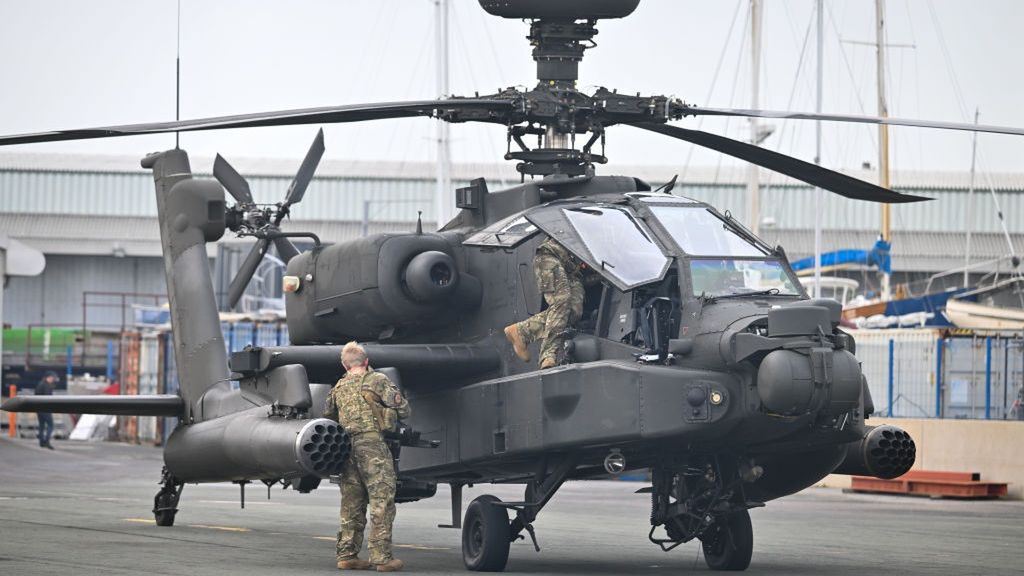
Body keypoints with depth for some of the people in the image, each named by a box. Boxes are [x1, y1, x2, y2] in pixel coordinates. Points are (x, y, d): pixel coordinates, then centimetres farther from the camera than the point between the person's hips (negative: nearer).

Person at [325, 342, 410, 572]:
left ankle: (347, 555, 12)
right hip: (372, 444, -6)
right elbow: (403, 410, 1)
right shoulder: (377, 380, 0)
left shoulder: (338, 388, 16)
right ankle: (381, 557, -8)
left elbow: (328, 418, 22)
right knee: (382, 501, -4)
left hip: (347, 447, 6)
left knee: (351, 503, 12)